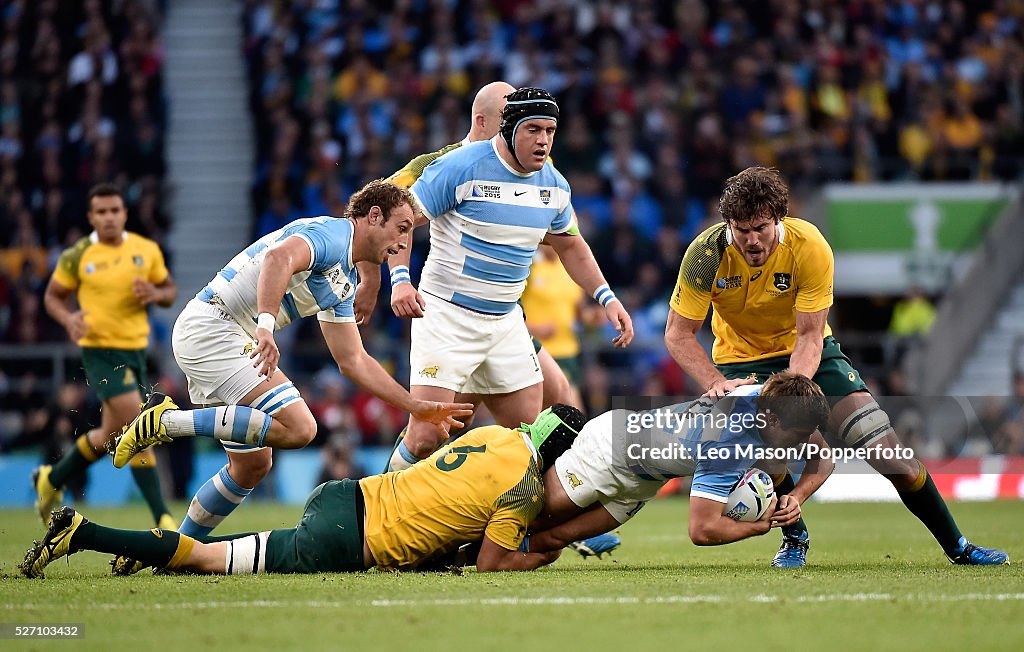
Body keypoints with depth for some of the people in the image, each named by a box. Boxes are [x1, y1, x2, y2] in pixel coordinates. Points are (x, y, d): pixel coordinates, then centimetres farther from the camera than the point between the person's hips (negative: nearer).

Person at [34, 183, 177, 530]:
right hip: (100, 349, -5)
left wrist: (155, 294, -11)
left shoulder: (147, 250, 4)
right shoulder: (77, 257, -5)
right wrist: (68, 319, -16)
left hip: (135, 348, 5)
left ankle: (51, 479, 38)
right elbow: (52, 296, 5)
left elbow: (170, 290, 13)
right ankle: (162, 517, -13)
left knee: (111, 434, 14)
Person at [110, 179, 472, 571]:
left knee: (252, 465, 14)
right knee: (298, 428, -21)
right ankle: (167, 420, -16)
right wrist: (266, 325, -43)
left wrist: (417, 407, 21)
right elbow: (279, 257, -31)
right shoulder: (332, 233, -10)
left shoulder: (344, 282, 21)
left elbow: (353, 361, 25)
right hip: (210, 328, -10)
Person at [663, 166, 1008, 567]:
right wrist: (717, 383, -33)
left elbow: (809, 335, -21)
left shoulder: (810, 247, -25)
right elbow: (677, 334, -18)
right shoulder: (706, 253, -24)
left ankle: (957, 547, 3)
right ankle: (794, 538, 4)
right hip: (741, 362, 0)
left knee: (883, 445, -11)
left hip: (808, 354, 0)